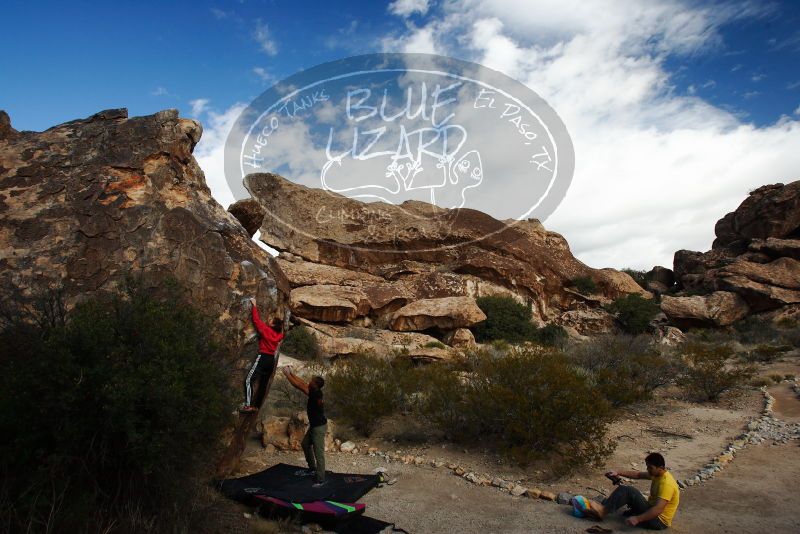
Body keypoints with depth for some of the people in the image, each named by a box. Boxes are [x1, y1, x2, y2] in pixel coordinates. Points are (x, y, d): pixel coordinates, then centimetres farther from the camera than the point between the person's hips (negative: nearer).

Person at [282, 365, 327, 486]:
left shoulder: (316, 393, -27)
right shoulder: (314, 391, -1)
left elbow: (298, 385, -25)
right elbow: (302, 382, 10)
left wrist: (287, 374, -17)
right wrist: (291, 373, 8)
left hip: (319, 427, -10)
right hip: (314, 425, 10)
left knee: (319, 453, -4)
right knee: (305, 444, 26)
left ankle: (320, 480, 3)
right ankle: (312, 468, 40)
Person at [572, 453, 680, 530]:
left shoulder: (666, 483, -26)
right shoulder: (658, 474, 3)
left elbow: (658, 509, -34)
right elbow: (638, 474, 12)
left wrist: (638, 519, -36)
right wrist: (619, 473, -1)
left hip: (658, 521, -10)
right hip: (652, 512, 10)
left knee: (629, 491, -23)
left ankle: (603, 510, -19)